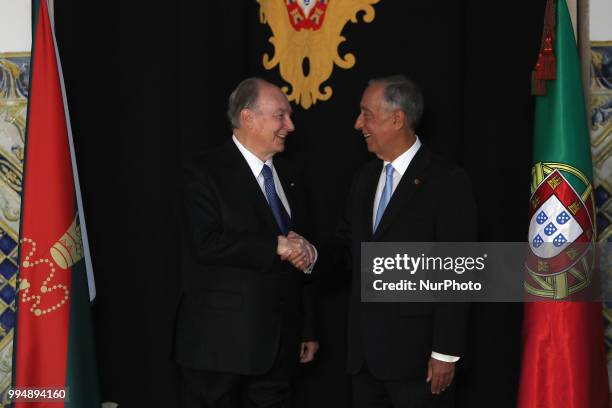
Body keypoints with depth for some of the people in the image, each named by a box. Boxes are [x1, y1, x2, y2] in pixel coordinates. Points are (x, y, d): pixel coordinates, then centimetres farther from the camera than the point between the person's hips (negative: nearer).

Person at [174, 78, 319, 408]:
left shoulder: (285, 176, 15)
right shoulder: (208, 172, -7)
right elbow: (207, 244, -20)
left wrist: (307, 330, 18)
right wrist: (275, 246, -17)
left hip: (277, 341, 6)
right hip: (220, 340, -6)